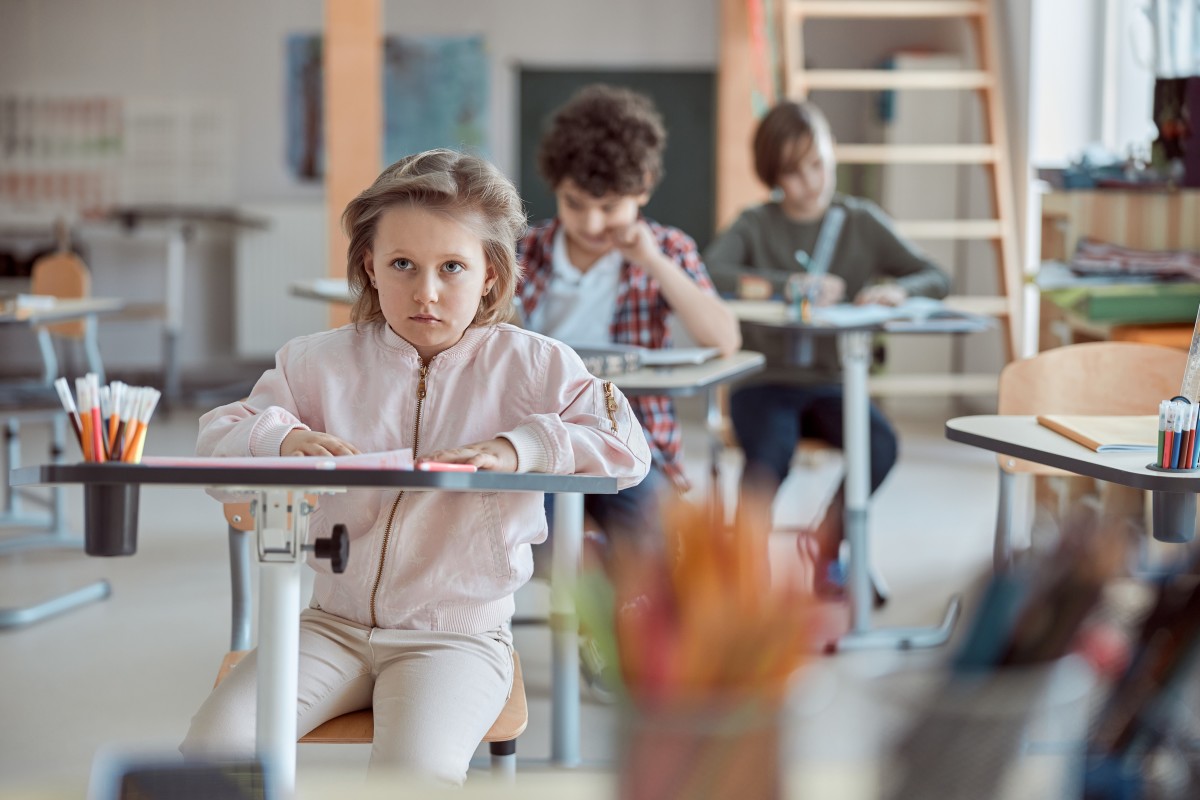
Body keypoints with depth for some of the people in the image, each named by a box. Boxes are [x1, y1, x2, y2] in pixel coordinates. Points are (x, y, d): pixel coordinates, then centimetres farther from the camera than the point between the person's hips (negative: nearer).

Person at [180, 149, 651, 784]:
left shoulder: (531, 366, 0)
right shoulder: (320, 362, 7)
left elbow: (627, 447, -10)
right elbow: (217, 435, 6)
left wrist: (520, 447, -26)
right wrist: (282, 437, -17)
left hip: (459, 634, -3)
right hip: (334, 624, 3)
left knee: (417, 769, -32)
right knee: (216, 738, -19)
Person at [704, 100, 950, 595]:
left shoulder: (861, 222, 10)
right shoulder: (755, 226, 5)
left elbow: (936, 279, 6)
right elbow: (708, 274, -15)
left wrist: (896, 290, -17)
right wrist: (791, 287, -21)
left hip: (831, 382, 2)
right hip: (764, 381, -2)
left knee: (881, 445, -28)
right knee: (771, 452, -35)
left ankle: (826, 544, -1)